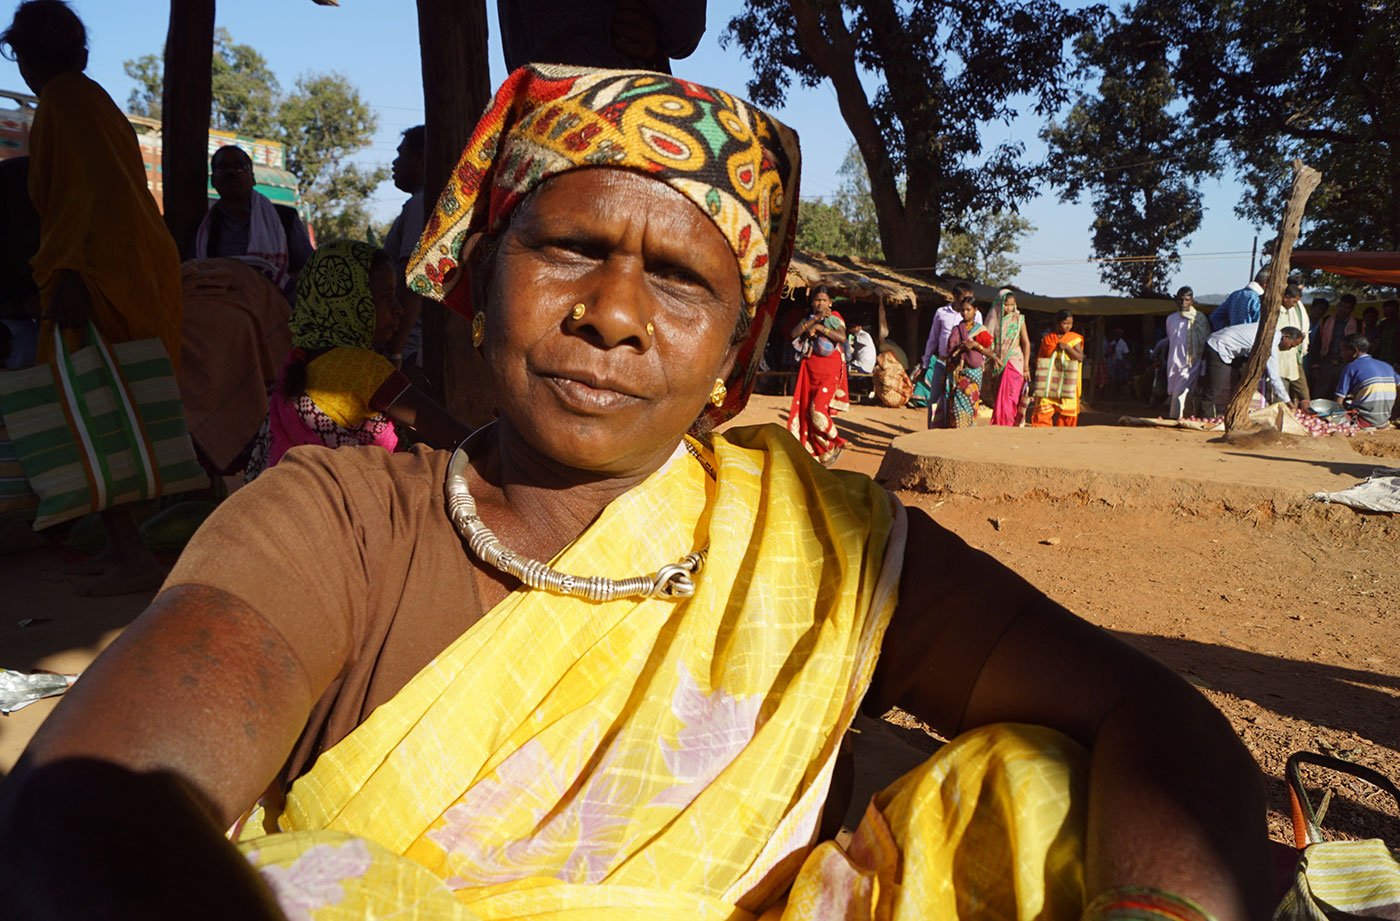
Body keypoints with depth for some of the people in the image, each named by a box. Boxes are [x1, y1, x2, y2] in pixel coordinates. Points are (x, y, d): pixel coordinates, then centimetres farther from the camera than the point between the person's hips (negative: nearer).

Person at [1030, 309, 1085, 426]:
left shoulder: (1074, 338, 3)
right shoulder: (1047, 337, 9)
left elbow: (1080, 357, -5)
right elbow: (1039, 356, 18)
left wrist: (1066, 347, -16)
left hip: (1065, 383, -1)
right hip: (1048, 380, 1)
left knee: (1065, 412, 2)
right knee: (1044, 409, -7)